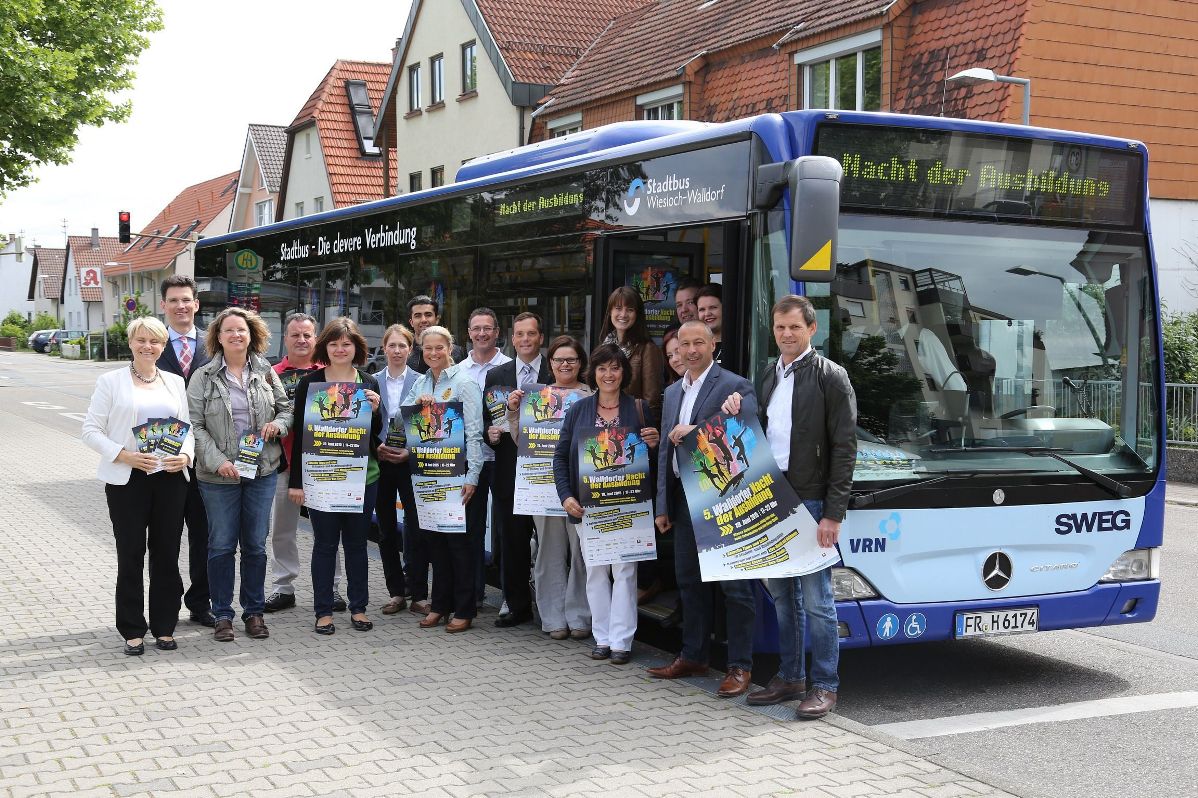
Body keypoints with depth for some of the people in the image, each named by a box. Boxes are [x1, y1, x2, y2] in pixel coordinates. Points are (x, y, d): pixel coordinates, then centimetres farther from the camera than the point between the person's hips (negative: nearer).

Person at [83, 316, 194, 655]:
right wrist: (125, 455, -16)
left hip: (170, 478, 3)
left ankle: (164, 627, 18)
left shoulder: (175, 382, 10)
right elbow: (91, 429, -3)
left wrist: (185, 455, -7)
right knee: (130, 556, 2)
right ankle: (133, 631, 12)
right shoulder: (111, 381, 0)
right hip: (127, 479, -3)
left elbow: (188, 427, 13)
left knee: (167, 554, 7)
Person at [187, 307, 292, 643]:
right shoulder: (204, 377, -3)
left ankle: (254, 611, 21)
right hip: (219, 476, -2)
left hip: (262, 471, 2)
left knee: (256, 545, 9)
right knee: (221, 546, 4)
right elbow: (195, 425, -7)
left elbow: (286, 409, 15)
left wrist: (278, 425, -7)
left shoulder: (266, 373, 6)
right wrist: (217, 460, -17)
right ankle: (222, 615, 15)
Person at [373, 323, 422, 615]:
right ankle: (396, 592, 16)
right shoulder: (372, 382, 6)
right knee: (387, 529, 7)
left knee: (415, 527, -4)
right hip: (380, 461, 2)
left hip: (411, 462, -2)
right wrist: (377, 447, -9)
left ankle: (418, 593, 3)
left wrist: (411, 451, -11)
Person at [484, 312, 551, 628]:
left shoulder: (557, 373, 2)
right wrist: (489, 434, -8)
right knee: (512, 541, 7)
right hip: (509, 469, 3)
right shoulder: (496, 375, 11)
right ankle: (517, 605, 17)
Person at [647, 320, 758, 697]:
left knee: (735, 587, -3)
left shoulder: (735, 386, -6)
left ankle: (740, 666, 3)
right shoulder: (672, 392, 16)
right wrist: (663, 505, 14)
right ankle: (693, 656, 26)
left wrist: (696, 432, -24)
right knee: (689, 581, 15)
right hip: (684, 498, 8)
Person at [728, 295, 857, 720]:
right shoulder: (770, 377, 15)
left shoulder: (830, 377, -7)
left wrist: (833, 514, -16)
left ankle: (825, 686, 6)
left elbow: (844, 448, -11)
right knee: (782, 596, 12)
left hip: (811, 503, -7)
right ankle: (790, 677, 22)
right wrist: (740, 413, 0)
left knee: (816, 598, -3)